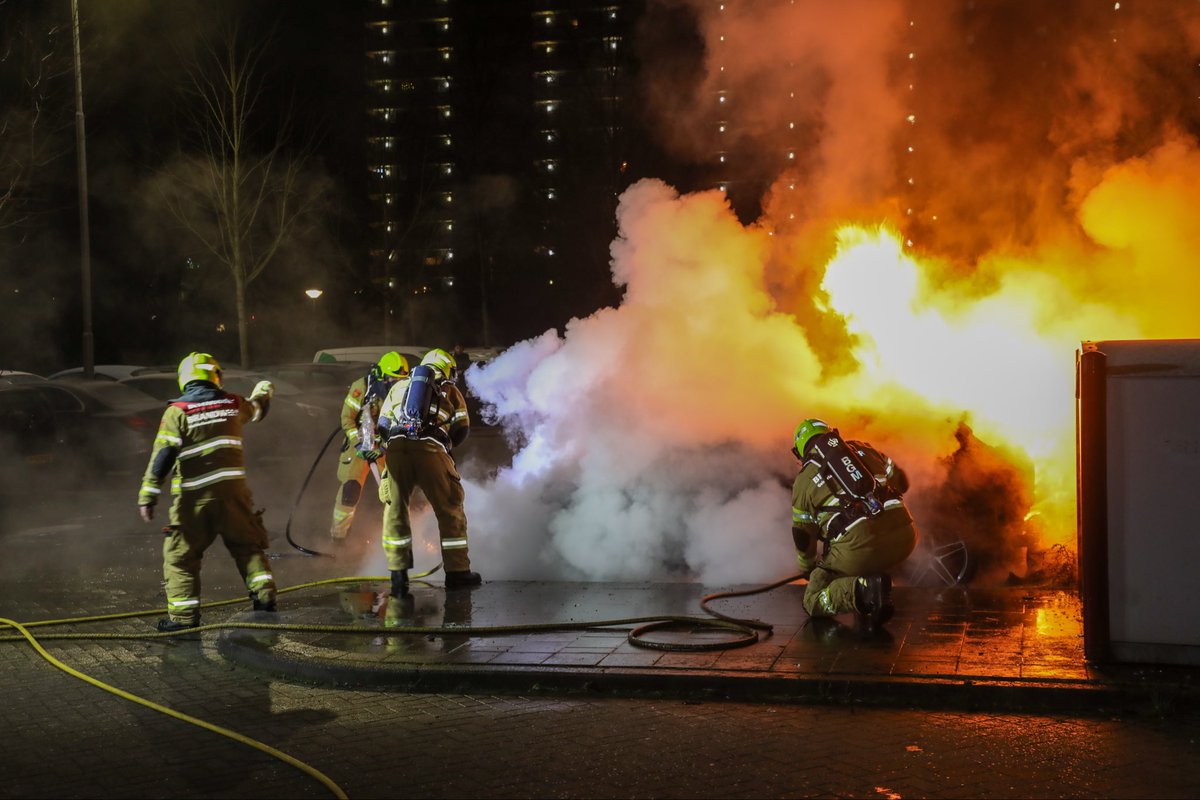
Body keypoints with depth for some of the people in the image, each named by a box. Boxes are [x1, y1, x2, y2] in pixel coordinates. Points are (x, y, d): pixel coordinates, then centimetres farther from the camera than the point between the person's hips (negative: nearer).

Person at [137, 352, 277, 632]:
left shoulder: (177, 411, -6)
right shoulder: (233, 404, 6)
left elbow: (163, 454, -14)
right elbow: (255, 409, 30)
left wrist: (148, 495, -14)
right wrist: (263, 392, 54)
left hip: (194, 496, -3)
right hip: (232, 488, 3)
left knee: (180, 555, 6)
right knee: (248, 545, 20)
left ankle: (183, 615, 3)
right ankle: (264, 595, 17)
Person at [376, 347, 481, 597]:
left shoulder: (399, 386, 29)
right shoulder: (450, 391, 23)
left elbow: (382, 426, 23)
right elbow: (461, 430, 15)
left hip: (396, 447, 2)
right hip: (430, 448, -2)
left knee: (396, 510, 11)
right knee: (449, 510, 10)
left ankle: (398, 575, 7)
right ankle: (457, 572, 15)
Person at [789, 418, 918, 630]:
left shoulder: (803, 480, 15)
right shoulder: (863, 449, 22)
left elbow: (803, 538, 19)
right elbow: (901, 482, 29)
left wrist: (808, 569, 38)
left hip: (858, 544, -4)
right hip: (904, 535, 4)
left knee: (814, 601, 12)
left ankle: (864, 590, -16)